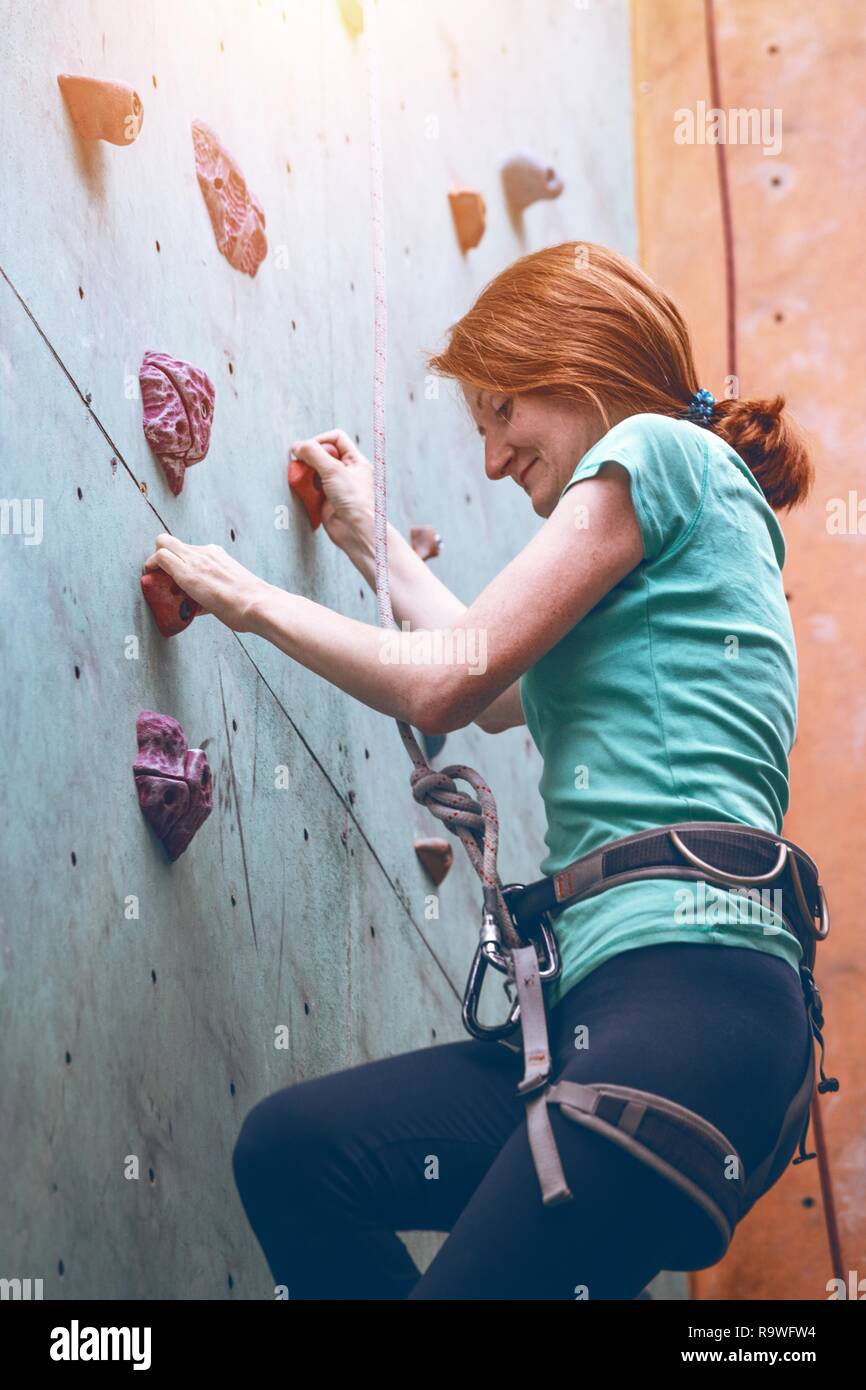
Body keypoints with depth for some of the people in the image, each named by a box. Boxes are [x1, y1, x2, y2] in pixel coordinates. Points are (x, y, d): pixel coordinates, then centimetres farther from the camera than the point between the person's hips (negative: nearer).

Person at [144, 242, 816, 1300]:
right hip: (603, 1008, 9)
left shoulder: (654, 448, 2)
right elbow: (498, 691, 38)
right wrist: (372, 542, 47)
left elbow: (444, 689, -4)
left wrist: (249, 599, 11)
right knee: (290, 1149, -3)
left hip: (692, 985, -9)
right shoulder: (702, 512, 28)